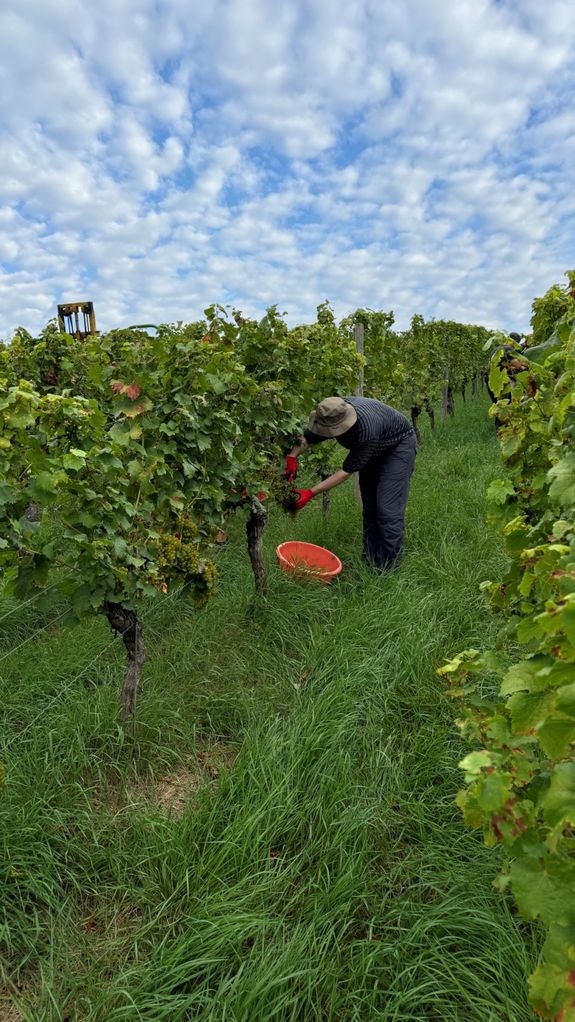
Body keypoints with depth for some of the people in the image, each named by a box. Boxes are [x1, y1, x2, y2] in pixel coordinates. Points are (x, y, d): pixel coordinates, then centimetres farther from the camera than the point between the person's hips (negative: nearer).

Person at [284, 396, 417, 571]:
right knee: (369, 508, 7)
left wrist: (311, 493, -34)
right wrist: (291, 457, -27)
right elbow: (306, 439, -7)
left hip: (399, 445, -7)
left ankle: (387, 569, -6)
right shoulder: (331, 415, -22)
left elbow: (347, 471, -34)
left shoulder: (366, 430, -42)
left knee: (387, 510, -15)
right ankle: (370, 563, 15)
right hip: (375, 450, 8)